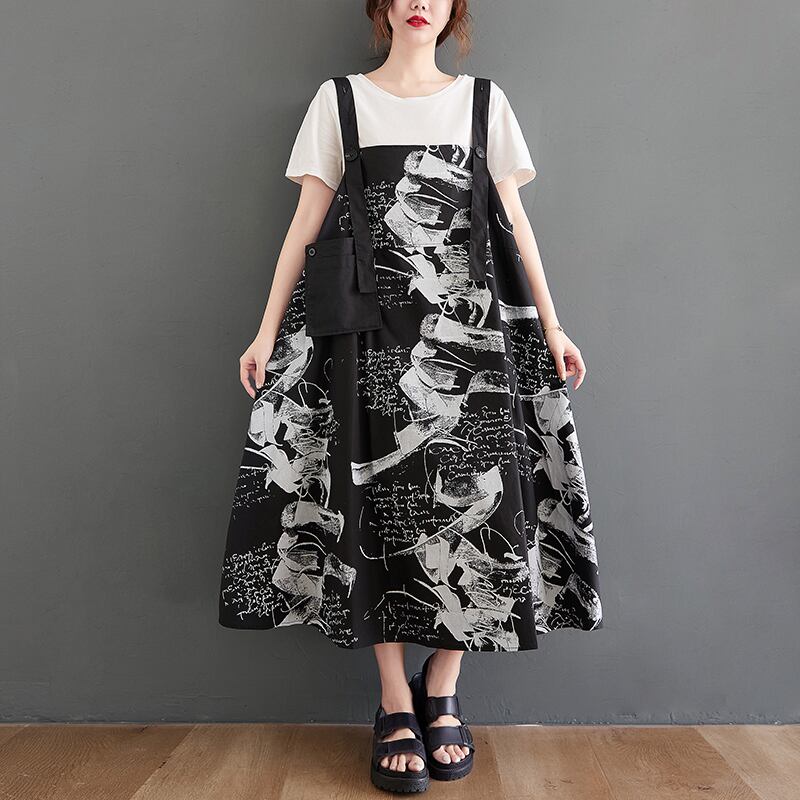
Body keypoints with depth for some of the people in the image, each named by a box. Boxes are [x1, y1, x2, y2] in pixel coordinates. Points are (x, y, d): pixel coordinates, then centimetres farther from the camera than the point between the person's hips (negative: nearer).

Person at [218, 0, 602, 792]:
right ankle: (395, 704, 8)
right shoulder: (339, 98, 14)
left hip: (471, 328, 1)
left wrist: (551, 327, 7)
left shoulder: (485, 100, 17)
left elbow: (516, 223, 13)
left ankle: (441, 690, 11)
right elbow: (305, 223, 9)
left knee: (474, 492, -7)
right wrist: (267, 331, 2)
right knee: (380, 497, -5)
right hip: (371, 331, -1)